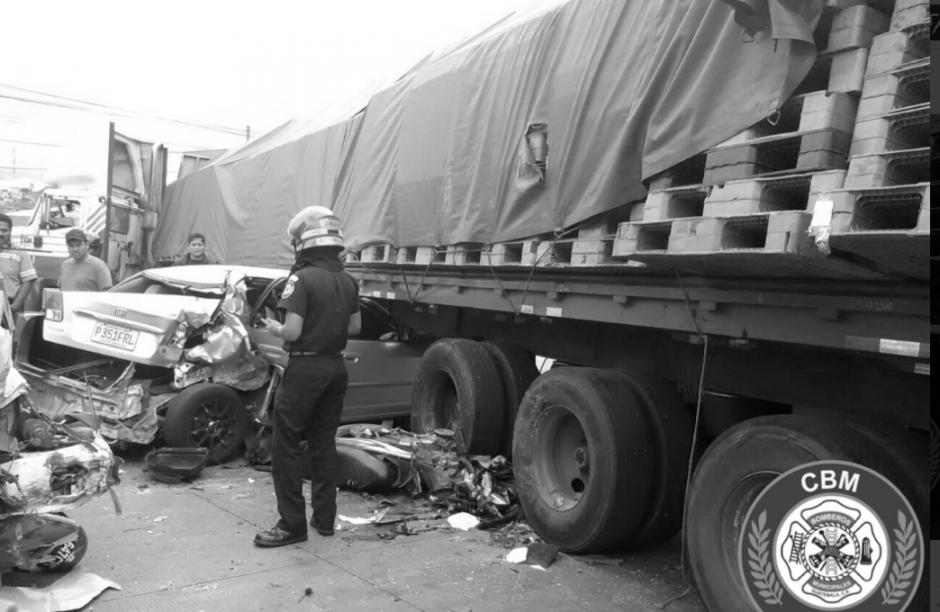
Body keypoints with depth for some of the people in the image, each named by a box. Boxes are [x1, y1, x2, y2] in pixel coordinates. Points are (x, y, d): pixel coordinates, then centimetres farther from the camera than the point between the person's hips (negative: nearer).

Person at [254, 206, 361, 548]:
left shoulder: (302, 279, -15)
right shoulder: (348, 281, 5)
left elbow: (293, 331, -19)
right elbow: (355, 327, 13)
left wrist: (273, 328, 1)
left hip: (306, 368, -7)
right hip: (336, 367, 7)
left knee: (286, 447, 2)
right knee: (324, 444, 15)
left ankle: (292, 525, 4)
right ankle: (325, 518, 22)